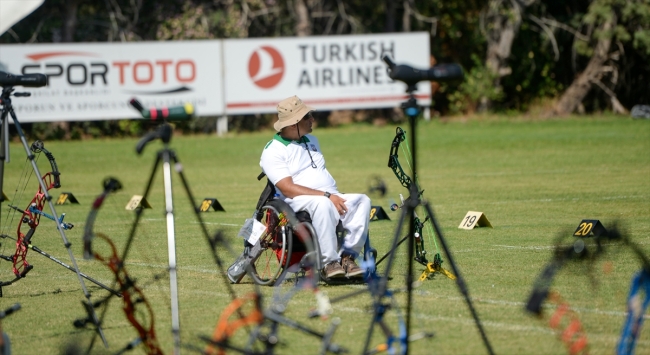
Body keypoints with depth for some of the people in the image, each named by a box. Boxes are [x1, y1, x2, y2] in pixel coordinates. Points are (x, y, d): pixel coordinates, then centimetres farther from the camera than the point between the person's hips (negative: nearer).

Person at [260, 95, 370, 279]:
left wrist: (336, 196, 6)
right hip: (299, 204, -7)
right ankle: (329, 262, -33)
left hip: (332, 199, 7)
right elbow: (288, 189, -16)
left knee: (362, 200, -21)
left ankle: (347, 257, -22)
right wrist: (327, 196, -23)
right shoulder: (273, 152, -4)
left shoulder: (311, 140, 23)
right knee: (322, 204, -40)